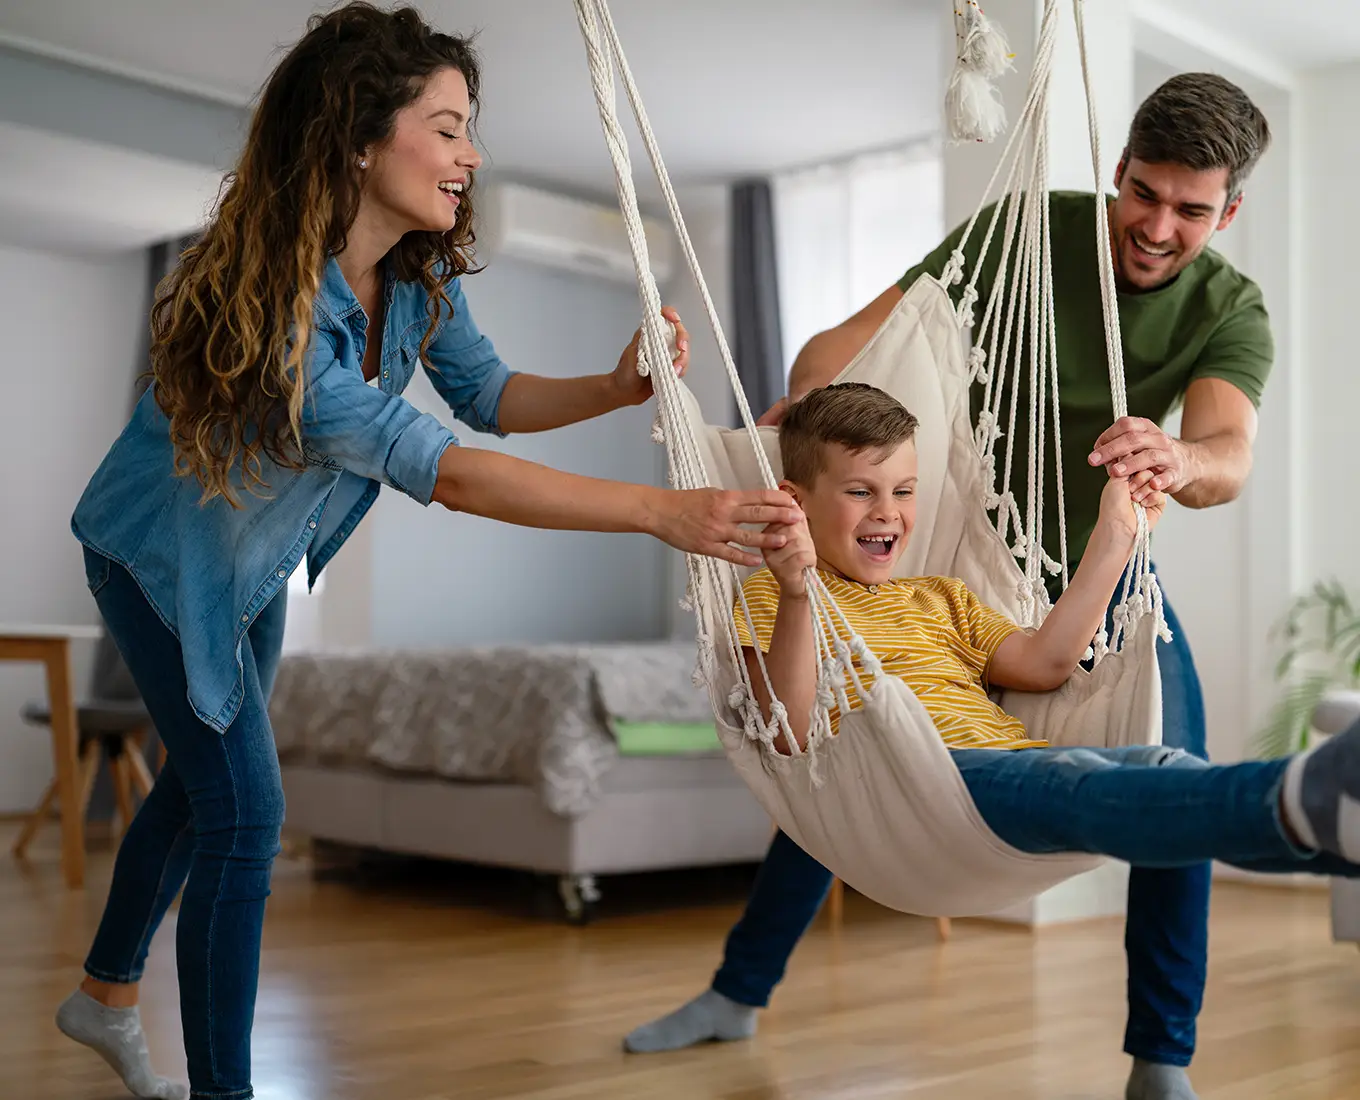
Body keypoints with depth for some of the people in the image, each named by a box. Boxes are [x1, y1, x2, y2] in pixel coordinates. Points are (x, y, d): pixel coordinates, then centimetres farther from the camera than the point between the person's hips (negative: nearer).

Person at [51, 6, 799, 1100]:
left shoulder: (419, 271, -15)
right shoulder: (269, 304, -39)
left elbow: (486, 392, -4)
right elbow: (439, 469, -45)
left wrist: (616, 387, -25)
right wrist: (665, 513, -51)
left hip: (257, 556, 8)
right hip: (165, 553, -8)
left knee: (205, 775, 20)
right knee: (245, 813, -8)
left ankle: (106, 996, 42)